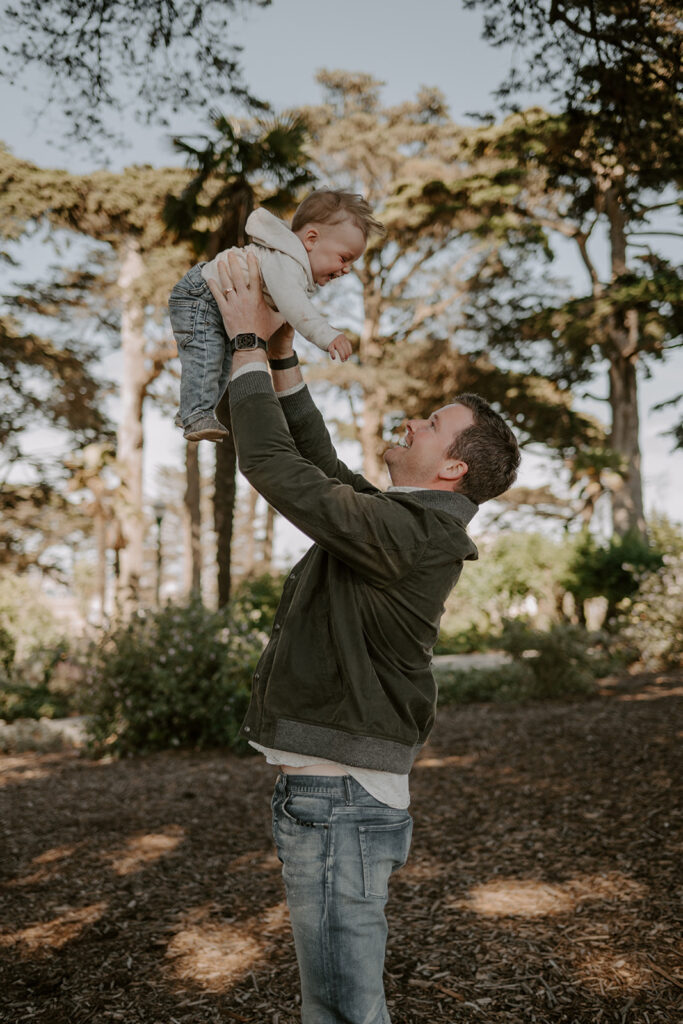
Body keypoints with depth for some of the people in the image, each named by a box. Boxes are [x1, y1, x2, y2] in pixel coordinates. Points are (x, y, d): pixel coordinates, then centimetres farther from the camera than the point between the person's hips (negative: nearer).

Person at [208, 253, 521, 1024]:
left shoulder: (403, 533, -19)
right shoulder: (410, 521, 11)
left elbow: (276, 468, -21)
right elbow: (316, 460, 19)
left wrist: (248, 344, -10)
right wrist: (281, 353, 15)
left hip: (339, 796, -10)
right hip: (333, 789, 10)